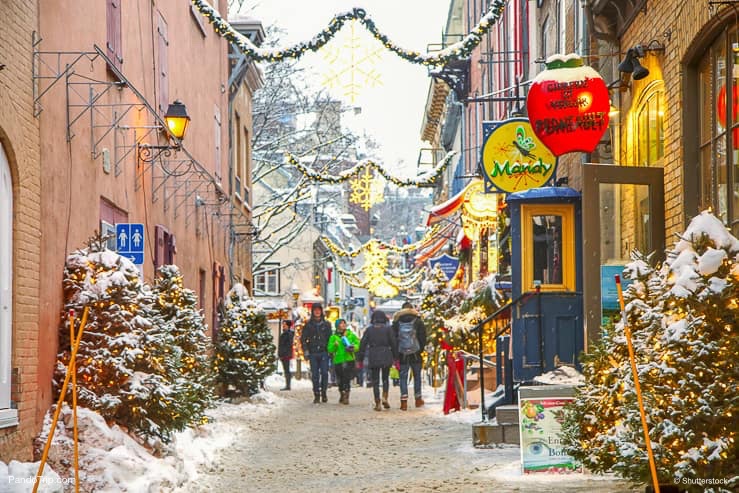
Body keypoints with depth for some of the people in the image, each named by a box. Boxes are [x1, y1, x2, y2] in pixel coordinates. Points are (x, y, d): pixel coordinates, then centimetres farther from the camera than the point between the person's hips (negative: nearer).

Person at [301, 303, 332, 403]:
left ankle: (323, 393, 4)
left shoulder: (326, 324, 8)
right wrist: (306, 351, -1)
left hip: (324, 353, 0)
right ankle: (316, 395, 4)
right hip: (313, 353, 0)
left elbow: (330, 338, 12)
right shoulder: (308, 325, 7)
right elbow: (303, 339, 9)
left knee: (324, 373, -7)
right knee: (315, 375, 0)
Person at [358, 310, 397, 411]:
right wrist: (395, 357, 4)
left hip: (373, 357, 0)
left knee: (375, 380, 5)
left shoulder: (369, 330, 3)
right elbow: (393, 343, -2)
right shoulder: (388, 329, 0)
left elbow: (363, 344, 3)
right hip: (386, 356, 0)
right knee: (385, 378, 16)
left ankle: (377, 403, -1)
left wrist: (360, 359, 8)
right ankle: (384, 397, -5)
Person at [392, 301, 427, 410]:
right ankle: (418, 399, 19)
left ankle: (404, 401, -7)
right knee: (417, 376, 13)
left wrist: (395, 352, 9)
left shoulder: (397, 321, 3)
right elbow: (423, 337, -1)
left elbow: (393, 337, 3)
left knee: (403, 377, 1)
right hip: (415, 353, 0)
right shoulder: (418, 321, 0)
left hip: (402, 353, 0)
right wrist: (421, 348, 11)